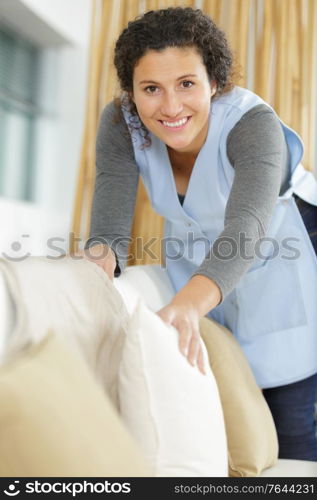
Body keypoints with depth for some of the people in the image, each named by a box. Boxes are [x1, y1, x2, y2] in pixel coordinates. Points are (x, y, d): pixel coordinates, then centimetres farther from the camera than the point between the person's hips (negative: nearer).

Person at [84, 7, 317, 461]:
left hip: (275, 276, -3)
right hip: (194, 265, 3)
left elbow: (248, 226, -46)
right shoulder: (120, 124, -20)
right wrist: (99, 263, -53)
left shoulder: (254, 123, -31)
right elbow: (111, 221, -29)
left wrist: (188, 306, -65)